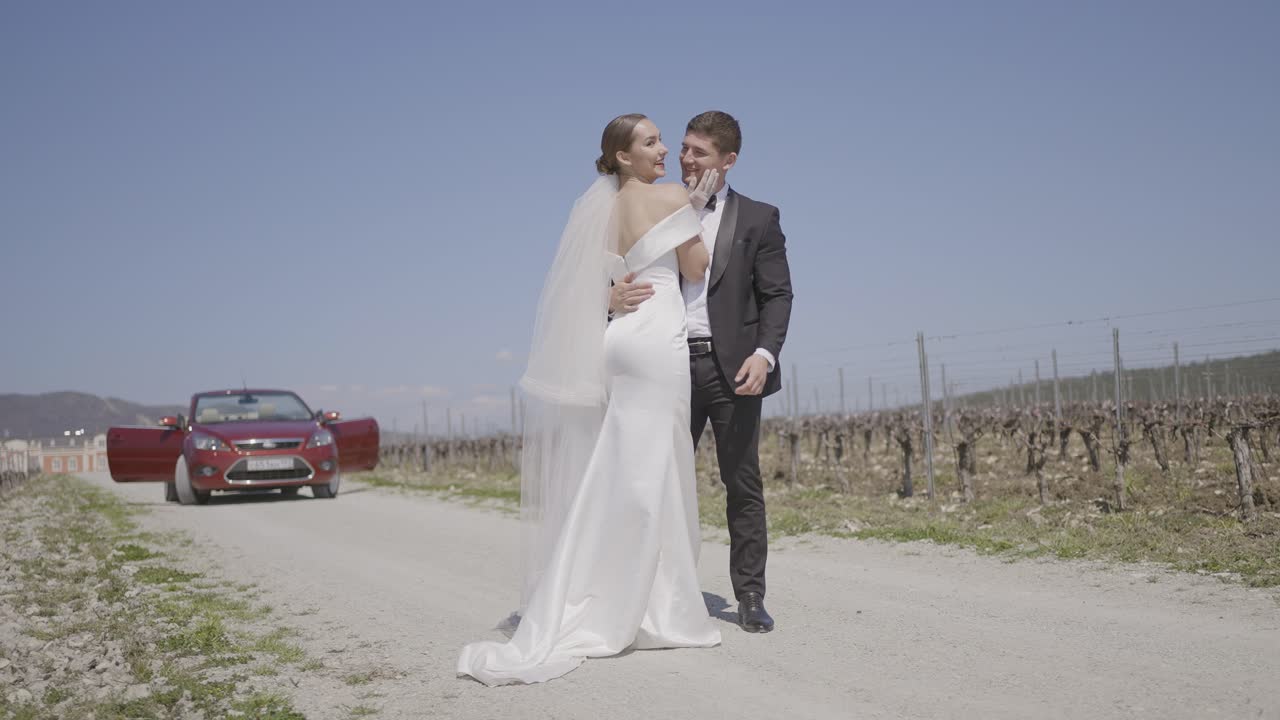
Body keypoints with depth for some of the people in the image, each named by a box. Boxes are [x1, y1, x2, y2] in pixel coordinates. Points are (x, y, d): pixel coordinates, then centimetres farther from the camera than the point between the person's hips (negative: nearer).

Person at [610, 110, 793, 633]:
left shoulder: (758, 219, 5)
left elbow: (777, 295, 0)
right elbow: (631, 280, 7)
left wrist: (764, 354, -15)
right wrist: (614, 298, -17)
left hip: (732, 367, -2)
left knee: (743, 484, 3)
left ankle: (750, 597, 12)